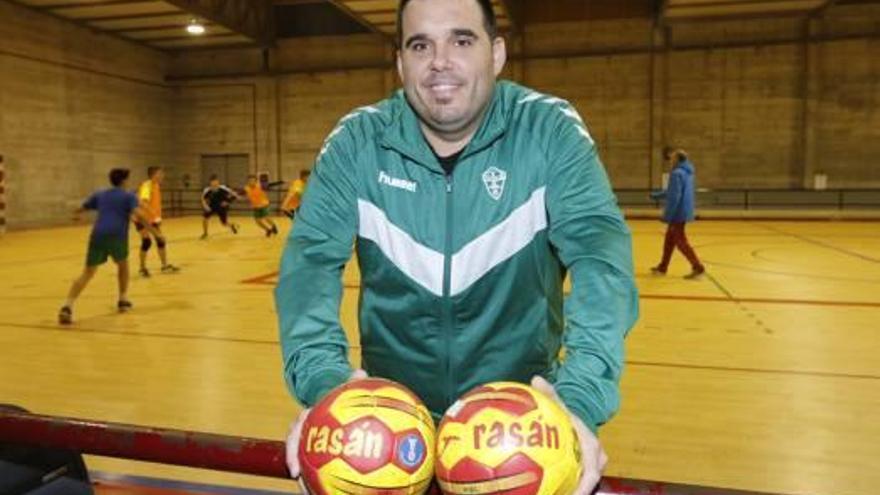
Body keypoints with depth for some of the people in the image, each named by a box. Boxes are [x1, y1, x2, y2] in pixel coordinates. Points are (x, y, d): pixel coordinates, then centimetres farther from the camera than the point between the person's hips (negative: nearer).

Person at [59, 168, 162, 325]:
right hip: (117, 237, -3)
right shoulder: (128, 196, 10)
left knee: (87, 273, 1)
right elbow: (139, 214, -8)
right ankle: (123, 300, 28)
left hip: (98, 236, 3)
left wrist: (76, 215, 63)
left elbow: (82, 208, 40)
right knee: (122, 264, 26)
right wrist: (154, 231, -10)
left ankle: (67, 307, -15)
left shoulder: (100, 195, 25)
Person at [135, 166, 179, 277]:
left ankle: (165, 266, 21)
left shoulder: (156, 185, 3)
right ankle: (142, 268, 2)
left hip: (152, 218, 9)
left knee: (160, 240, 9)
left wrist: (158, 218, 15)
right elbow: (143, 203, -38)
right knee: (146, 241, -15)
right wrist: (155, 214, -47)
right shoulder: (146, 185, -23)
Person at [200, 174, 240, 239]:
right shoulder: (207, 190, -18)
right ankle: (205, 233, 7)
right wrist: (205, 205, -17)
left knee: (224, 224, 0)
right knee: (204, 217, -17)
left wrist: (227, 202, -22)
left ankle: (233, 226, 39)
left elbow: (234, 195, -16)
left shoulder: (223, 188, -24)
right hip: (212, 207, 2)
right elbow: (203, 198, -1)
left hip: (222, 207, -2)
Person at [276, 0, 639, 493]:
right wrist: (321, 378, -34)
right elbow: (311, 256, -16)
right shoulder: (357, 141, -8)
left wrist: (582, 392, -39)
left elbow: (598, 246, -23)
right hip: (394, 407, 1)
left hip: (523, 405, 0)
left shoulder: (551, 130, -12)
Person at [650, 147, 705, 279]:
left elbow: (674, 197, -22)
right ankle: (662, 267, 25)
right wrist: (657, 195, 33)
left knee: (680, 241, -2)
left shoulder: (676, 173, -19)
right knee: (669, 239, 17)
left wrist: (667, 216, -18)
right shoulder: (688, 171, 11)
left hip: (678, 212, -9)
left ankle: (698, 267, -4)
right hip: (685, 212, 9)